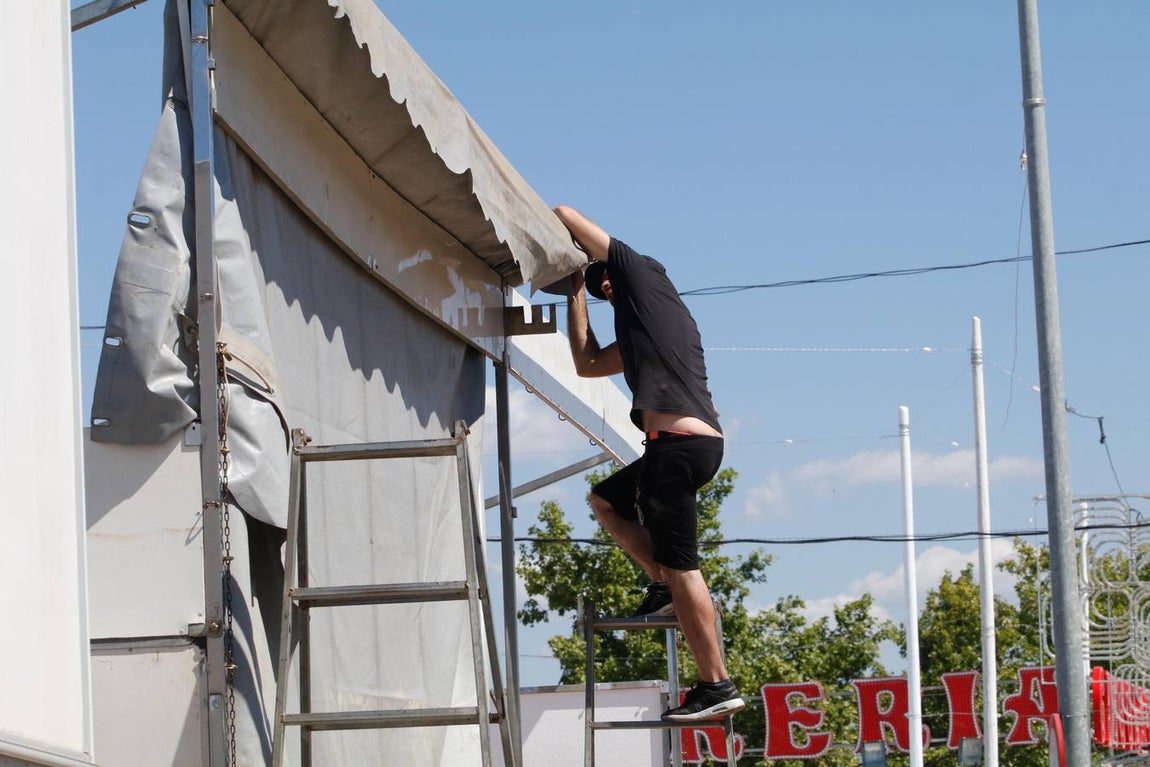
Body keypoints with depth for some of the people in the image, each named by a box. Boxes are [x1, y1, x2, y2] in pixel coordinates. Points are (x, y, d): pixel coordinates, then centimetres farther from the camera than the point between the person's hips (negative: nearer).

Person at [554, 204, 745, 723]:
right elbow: (587, 363, 36)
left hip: (679, 442, -9)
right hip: (698, 444, 9)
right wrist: (576, 294, 35)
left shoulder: (640, 273, 6)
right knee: (606, 500, 28)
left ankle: (717, 685, -5)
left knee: (681, 566, -7)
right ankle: (664, 584, 16)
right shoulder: (642, 328, 28)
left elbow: (564, 216, 7)